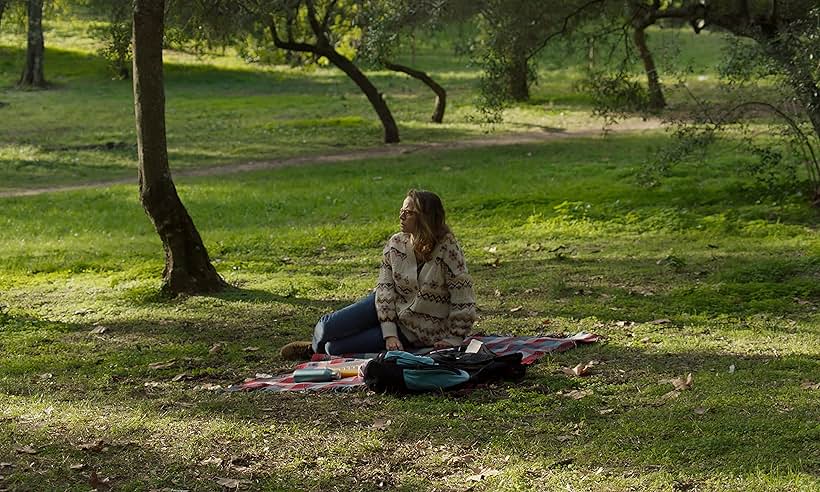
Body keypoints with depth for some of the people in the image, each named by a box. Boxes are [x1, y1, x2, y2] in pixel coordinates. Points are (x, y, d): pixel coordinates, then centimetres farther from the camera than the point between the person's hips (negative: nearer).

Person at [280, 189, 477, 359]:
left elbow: (464, 302, -18)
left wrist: (452, 340, -18)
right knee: (329, 329, -10)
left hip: (415, 334, -5)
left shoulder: (448, 250, -22)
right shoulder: (395, 244, -7)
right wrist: (389, 333, -18)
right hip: (389, 308, 5)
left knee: (335, 347, -15)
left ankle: (317, 348, 20)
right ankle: (318, 342, 27)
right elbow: (385, 288, -9)